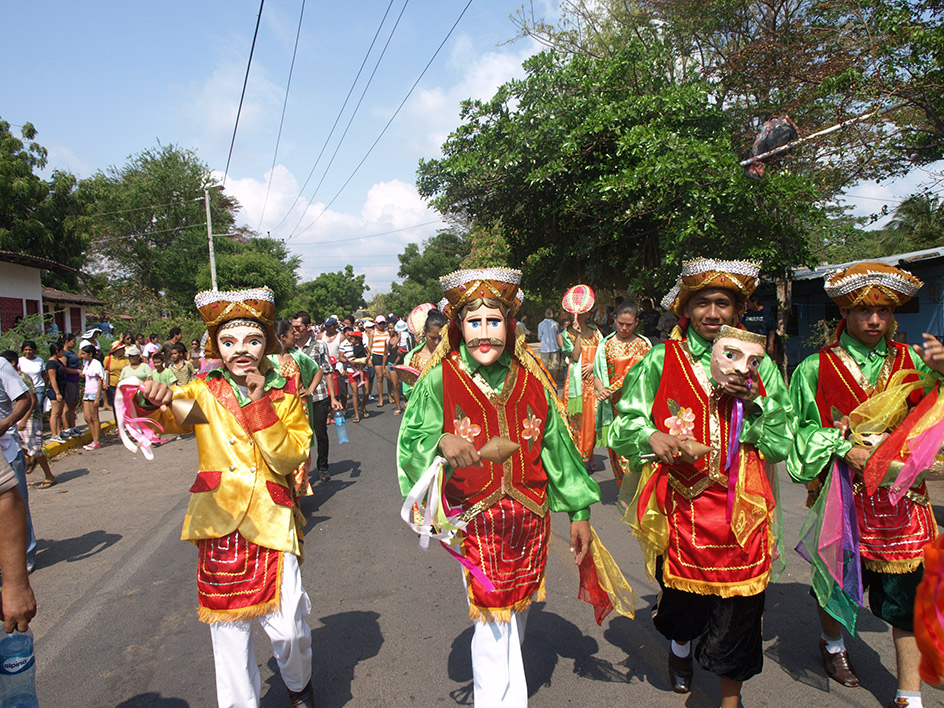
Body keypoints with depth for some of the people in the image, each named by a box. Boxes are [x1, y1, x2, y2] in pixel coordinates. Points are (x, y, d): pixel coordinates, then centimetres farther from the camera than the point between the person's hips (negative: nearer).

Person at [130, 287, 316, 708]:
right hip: (219, 522, 1)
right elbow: (168, 417, -16)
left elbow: (289, 458, -9)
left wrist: (259, 402, -14)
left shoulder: (285, 396, 3)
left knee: (287, 626, 0)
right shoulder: (204, 393, 3)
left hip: (271, 522, 0)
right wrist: (149, 400, -39)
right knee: (227, 627, 9)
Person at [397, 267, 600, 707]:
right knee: (493, 624, 0)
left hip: (529, 519, 4)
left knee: (515, 613, 20)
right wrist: (441, 443, -35)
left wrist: (579, 510, 8)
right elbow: (409, 443, -13)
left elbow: (557, 445, 6)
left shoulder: (530, 379, 0)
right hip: (472, 522, -3)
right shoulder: (439, 381, -9)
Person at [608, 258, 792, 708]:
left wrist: (753, 402, -11)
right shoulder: (661, 361, 0)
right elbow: (623, 428, -2)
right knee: (683, 591, 11)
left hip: (740, 506, 1)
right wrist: (651, 438, -23)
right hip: (681, 499, -1)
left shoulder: (759, 366, 6)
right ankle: (680, 650, 47)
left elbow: (781, 447, 5)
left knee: (738, 601, 3)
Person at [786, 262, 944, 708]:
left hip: (902, 495, 2)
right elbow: (797, 429, -1)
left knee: (907, 593, 5)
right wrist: (843, 446, -14)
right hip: (842, 494, -1)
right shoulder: (816, 368, -2)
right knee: (837, 577, 15)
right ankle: (833, 644, 44)